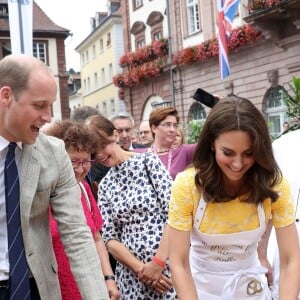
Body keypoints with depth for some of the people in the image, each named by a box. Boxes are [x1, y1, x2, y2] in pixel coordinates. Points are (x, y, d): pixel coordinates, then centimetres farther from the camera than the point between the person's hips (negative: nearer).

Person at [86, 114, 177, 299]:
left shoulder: (148, 161, -3)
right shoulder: (105, 185, 8)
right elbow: (110, 238, 3)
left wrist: (157, 263, -14)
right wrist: (140, 269, -10)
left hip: (167, 265, -3)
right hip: (131, 274, 3)